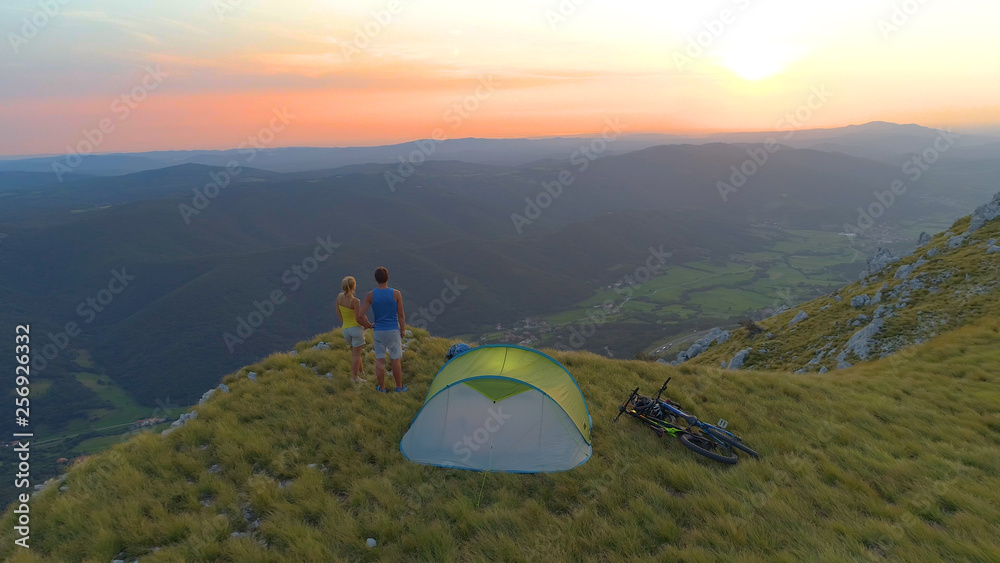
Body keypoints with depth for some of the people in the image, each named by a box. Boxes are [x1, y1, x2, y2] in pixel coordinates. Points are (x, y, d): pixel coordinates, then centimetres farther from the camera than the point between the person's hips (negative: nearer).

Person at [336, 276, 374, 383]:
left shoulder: (339, 297, -2)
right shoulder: (355, 301, -19)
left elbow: (339, 314, 7)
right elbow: (358, 318, -19)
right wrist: (368, 325, -3)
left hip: (346, 329, 6)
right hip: (357, 327, -6)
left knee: (354, 351, 21)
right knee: (356, 354, 1)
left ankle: (360, 371, 32)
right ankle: (354, 377, 3)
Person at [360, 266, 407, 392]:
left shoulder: (370, 295, -7)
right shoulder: (396, 294, -10)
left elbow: (362, 314, -7)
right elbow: (401, 315, -5)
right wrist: (403, 331, 5)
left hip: (378, 331, 1)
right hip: (393, 331, -1)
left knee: (380, 360, 10)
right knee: (395, 360, 8)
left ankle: (382, 388, 20)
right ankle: (399, 387, 19)